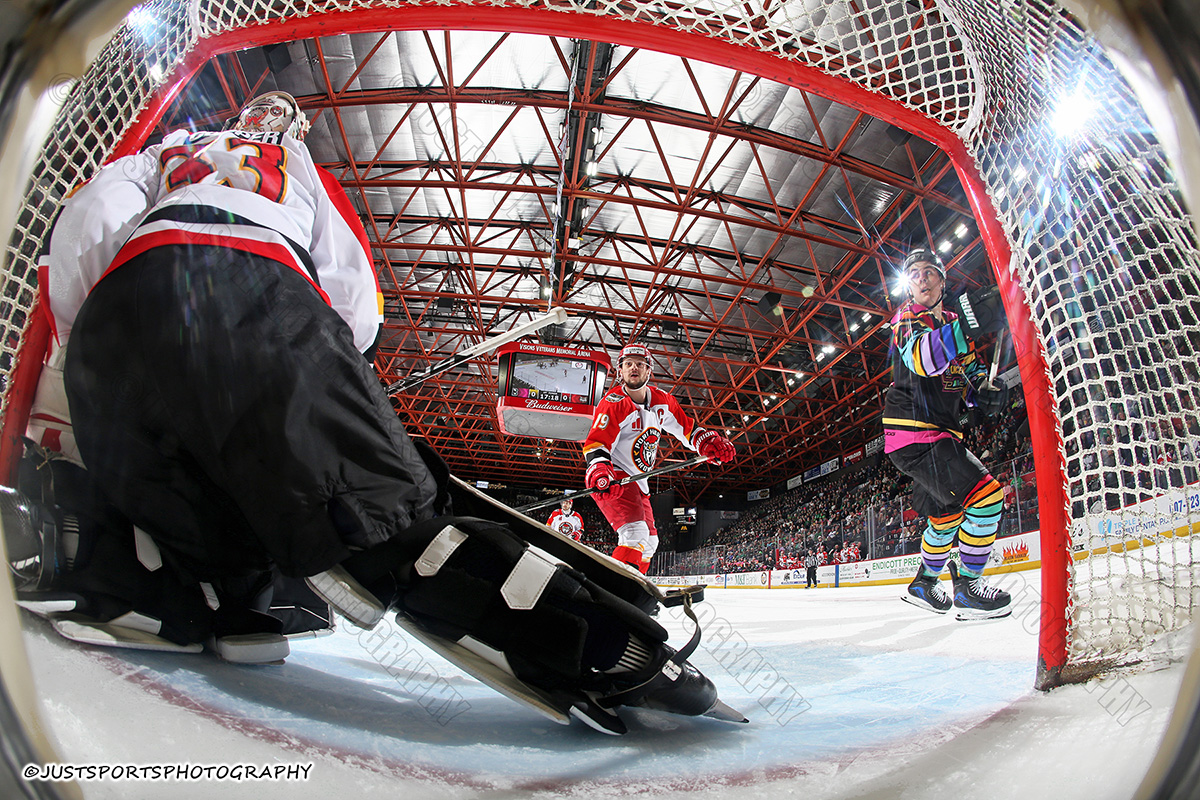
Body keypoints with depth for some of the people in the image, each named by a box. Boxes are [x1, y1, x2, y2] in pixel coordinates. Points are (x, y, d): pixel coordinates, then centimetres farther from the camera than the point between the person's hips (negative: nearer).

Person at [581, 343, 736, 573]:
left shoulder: (662, 401, 6)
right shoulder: (613, 403, -16)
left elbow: (686, 428, 15)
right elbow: (595, 444, -22)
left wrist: (711, 442, -2)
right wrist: (599, 471, -42)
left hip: (638, 483, 9)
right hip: (612, 480, -9)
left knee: (649, 541, 19)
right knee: (636, 533, -28)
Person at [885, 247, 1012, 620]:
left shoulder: (953, 323, 16)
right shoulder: (908, 319, -10)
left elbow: (971, 368, 22)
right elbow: (923, 358, -33)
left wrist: (984, 388, -2)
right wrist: (970, 322, -47)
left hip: (941, 434, 10)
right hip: (912, 433, -10)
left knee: (948, 512, 24)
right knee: (985, 494, -20)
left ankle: (924, 584, 40)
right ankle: (968, 588, -9)